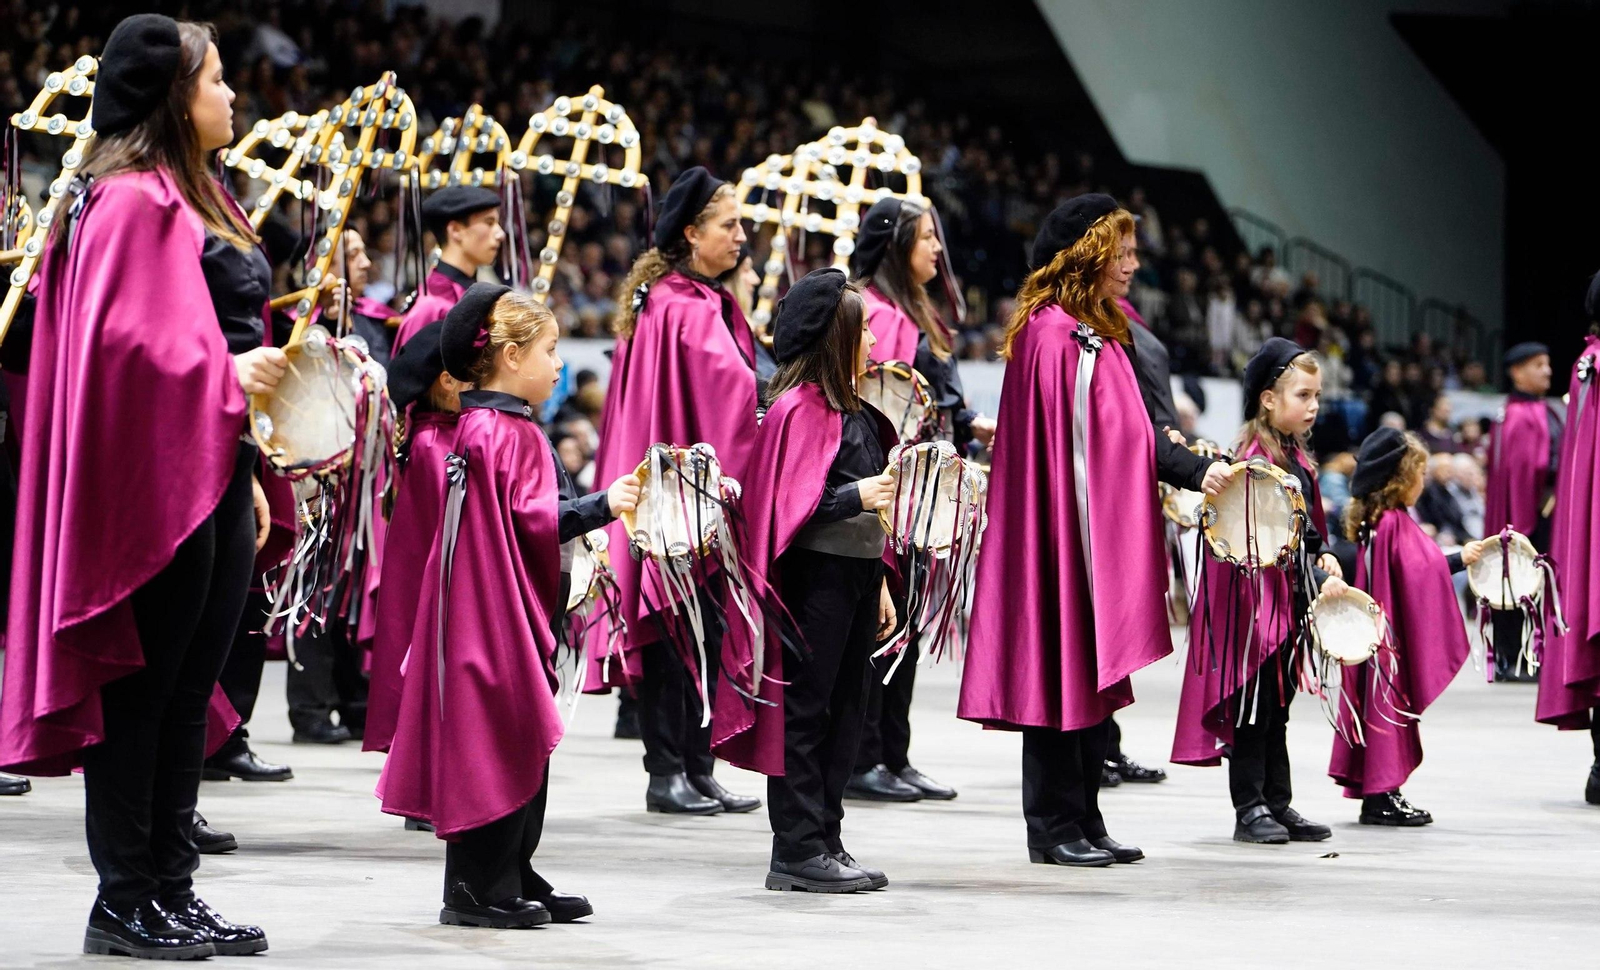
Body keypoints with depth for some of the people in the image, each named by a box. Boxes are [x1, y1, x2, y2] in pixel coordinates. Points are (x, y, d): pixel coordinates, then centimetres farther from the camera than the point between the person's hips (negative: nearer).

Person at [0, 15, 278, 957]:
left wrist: (248, 471, 19)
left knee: (190, 688, 11)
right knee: (142, 685, -3)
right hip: (155, 480, -10)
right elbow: (121, 342, -20)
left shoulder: (195, 196, 19)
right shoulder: (134, 200, -12)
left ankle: (172, 887, 17)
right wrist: (227, 375, -22)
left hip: (214, 472, 10)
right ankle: (124, 904, 4)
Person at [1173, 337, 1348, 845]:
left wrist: (1322, 557, 1)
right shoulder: (1255, 457, -15)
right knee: (1253, 704, -3)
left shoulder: (1295, 456, 14)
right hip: (1256, 595, -9)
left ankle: (1278, 804, 19)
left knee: (1277, 706, 13)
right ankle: (1249, 808, 3)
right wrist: (1320, 579, -23)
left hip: (1288, 596, 9)